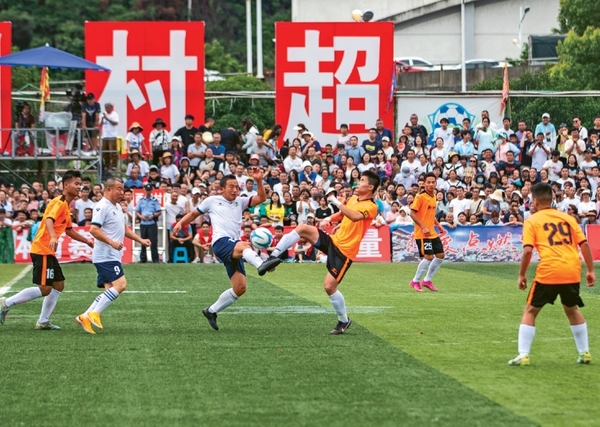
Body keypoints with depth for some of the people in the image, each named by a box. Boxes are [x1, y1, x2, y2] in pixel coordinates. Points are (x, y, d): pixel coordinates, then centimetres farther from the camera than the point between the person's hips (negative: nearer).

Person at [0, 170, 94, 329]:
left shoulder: (66, 206, 17)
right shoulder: (60, 202, -13)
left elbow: (68, 230, 31)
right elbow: (49, 220, -31)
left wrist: (86, 241, 30)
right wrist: (53, 237, -49)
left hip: (48, 252, 10)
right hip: (42, 250, -10)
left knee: (59, 285, 10)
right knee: (45, 289, -12)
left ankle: (43, 321, 14)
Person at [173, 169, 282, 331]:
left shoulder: (240, 202, 22)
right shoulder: (212, 201, 14)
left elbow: (261, 198, 11)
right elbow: (194, 213, 24)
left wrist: (259, 181, -3)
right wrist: (180, 223, 8)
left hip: (235, 250, 6)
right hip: (221, 242, -6)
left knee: (240, 288, -2)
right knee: (245, 246, -40)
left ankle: (212, 311, 15)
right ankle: (261, 264, -73)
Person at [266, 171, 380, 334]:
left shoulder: (371, 207, -14)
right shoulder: (353, 199, 10)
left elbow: (355, 216, -35)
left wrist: (336, 202, -34)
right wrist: (330, 218, 8)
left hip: (344, 250, -7)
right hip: (333, 240, 7)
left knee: (329, 286, -10)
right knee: (302, 228, -13)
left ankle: (344, 321, 11)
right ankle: (273, 257, -15)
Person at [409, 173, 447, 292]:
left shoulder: (434, 197, 11)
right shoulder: (420, 197, -13)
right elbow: (412, 213, -17)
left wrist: (438, 225, 13)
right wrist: (423, 227, -23)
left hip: (432, 233, 8)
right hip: (422, 233, -8)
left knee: (440, 255, 8)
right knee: (428, 257, -12)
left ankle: (427, 280, 21)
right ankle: (415, 281, 5)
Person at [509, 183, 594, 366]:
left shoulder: (532, 221, 5)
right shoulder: (568, 218, 15)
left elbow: (527, 251, -6)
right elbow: (584, 244, 10)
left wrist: (522, 275, 3)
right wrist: (590, 271, 14)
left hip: (548, 272, -4)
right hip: (572, 272, 4)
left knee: (530, 311, 10)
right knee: (572, 310, 26)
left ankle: (523, 355, 1)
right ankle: (584, 353, 26)